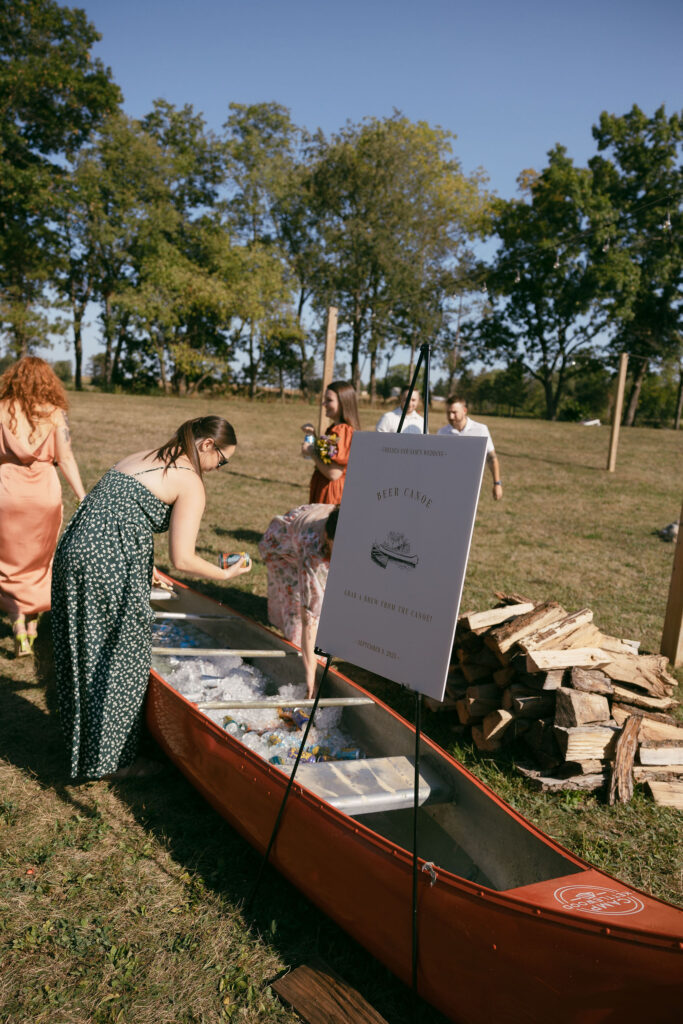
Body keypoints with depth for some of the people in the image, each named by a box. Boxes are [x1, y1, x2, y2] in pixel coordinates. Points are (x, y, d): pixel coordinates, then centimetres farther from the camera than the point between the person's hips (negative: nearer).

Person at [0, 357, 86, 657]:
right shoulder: (55, 413, 1)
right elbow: (66, 459, -6)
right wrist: (84, 499, -5)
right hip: (44, 492, 1)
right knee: (38, 563, 19)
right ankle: (32, 623, 27)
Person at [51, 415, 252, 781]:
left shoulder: (143, 457, 20)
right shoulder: (191, 484, -5)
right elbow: (182, 559, -12)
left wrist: (144, 567, 26)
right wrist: (227, 574, 4)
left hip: (73, 551, 9)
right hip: (110, 569, -9)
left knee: (85, 655, 21)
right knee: (119, 664, 7)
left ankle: (81, 740, 38)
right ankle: (108, 760, 21)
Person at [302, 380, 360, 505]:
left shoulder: (341, 431, -20)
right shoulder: (335, 428, 10)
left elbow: (334, 474, -25)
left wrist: (311, 453, -14)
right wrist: (312, 434, 9)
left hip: (331, 493, -10)